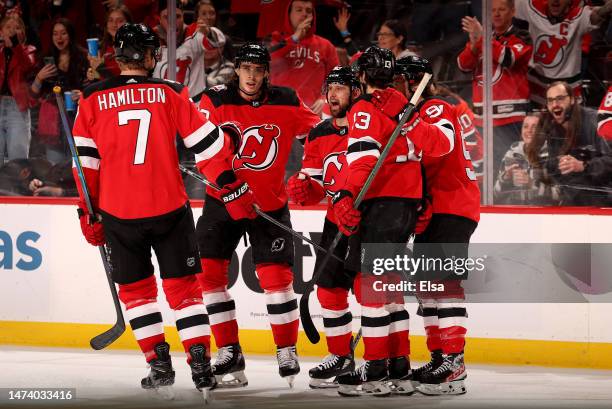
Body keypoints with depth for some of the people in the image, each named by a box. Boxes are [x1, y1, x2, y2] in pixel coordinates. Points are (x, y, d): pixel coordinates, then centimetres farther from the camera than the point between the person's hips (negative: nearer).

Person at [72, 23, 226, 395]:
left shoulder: (93, 100, 1)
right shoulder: (171, 93, -1)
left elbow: (85, 160, 2)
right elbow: (207, 141, 2)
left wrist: (89, 212, 9)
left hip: (119, 214, 0)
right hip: (169, 208, 0)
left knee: (135, 288, 16)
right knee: (182, 286, 9)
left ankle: (160, 364, 9)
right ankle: (201, 364, 0)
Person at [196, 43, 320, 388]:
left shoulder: (286, 103, -5)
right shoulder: (215, 101, -10)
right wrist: (230, 184, -30)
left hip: (270, 203, 0)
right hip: (223, 200, 0)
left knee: (276, 275, -7)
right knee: (208, 270, -7)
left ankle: (287, 351, 9)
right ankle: (230, 352, 3)